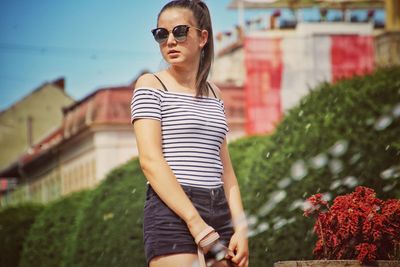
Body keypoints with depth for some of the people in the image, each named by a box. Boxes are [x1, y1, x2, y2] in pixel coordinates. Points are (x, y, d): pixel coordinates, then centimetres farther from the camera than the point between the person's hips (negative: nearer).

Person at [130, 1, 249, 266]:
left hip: (218, 213, 6)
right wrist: (196, 222, -16)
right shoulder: (151, 85, 2)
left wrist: (240, 228, 5)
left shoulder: (213, 92, 18)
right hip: (172, 213, -6)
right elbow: (150, 160, -9)